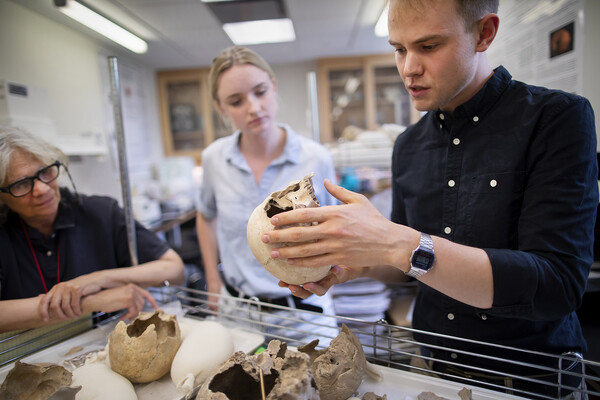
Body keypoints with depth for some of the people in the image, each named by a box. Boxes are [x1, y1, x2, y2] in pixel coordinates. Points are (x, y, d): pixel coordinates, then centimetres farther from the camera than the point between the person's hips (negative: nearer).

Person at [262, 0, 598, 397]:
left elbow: (559, 286, -23)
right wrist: (353, 264, -12)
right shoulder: (409, 145, 0)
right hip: (432, 361, 3)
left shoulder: (558, 117, -14)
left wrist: (399, 244, -33)